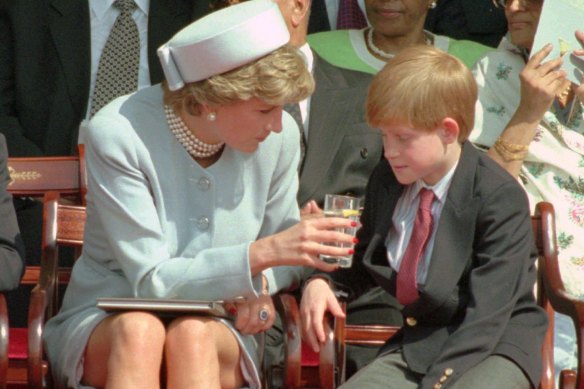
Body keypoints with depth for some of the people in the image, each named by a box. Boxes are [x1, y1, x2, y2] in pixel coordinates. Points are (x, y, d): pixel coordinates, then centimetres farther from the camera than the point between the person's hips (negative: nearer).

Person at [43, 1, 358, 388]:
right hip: (104, 325, -2)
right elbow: (152, 282, -18)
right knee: (138, 328, -37)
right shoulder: (117, 135, -17)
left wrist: (261, 283, -15)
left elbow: (285, 262, 10)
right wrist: (263, 253, -29)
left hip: (218, 330, 2)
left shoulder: (279, 138, -5)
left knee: (193, 332, -34)